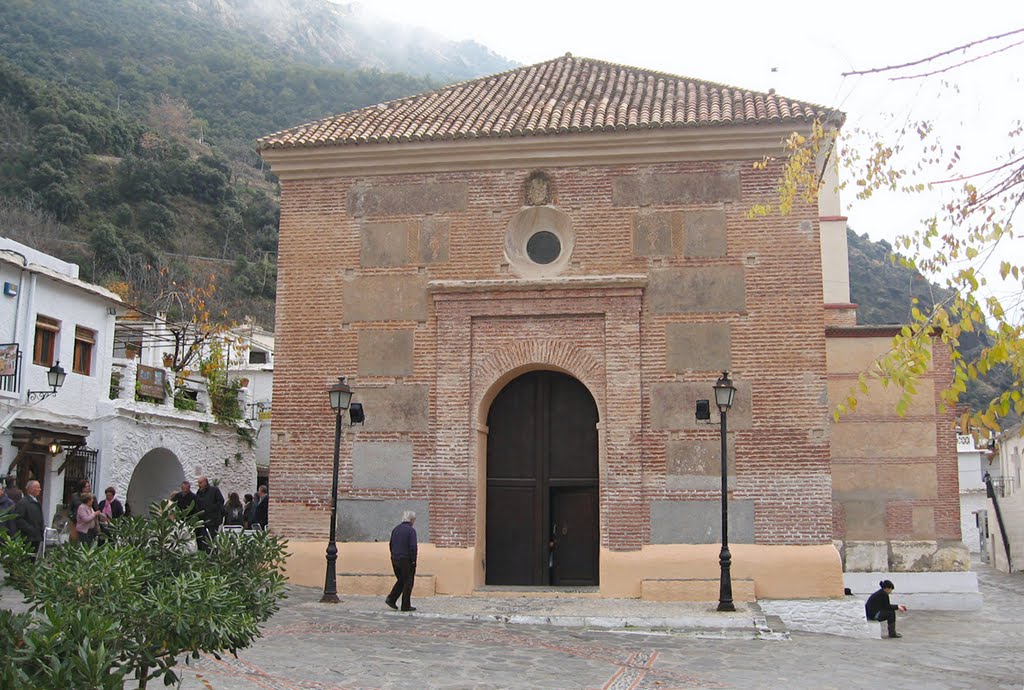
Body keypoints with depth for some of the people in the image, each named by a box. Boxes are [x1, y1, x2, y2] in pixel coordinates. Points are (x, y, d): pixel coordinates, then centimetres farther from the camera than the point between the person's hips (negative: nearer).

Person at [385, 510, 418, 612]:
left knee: (401, 580, 19)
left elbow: (391, 544, 16)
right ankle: (406, 606, 6)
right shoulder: (411, 530, -13)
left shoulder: (395, 529, 10)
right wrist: (413, 561, -11)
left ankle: (391, 599, 8)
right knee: (408, 582, 4)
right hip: (406, 560, -7)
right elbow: (413, 547, -18)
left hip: (395, 559, 7)